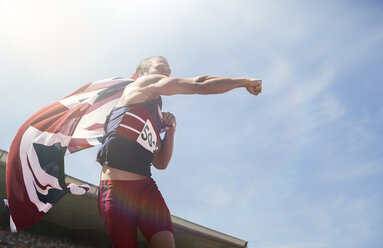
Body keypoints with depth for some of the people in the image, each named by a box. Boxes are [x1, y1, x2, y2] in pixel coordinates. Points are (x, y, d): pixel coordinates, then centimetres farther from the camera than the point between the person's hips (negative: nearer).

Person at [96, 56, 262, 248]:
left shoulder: (155, 119, 26)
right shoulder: (144, 83, 5)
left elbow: (160, 163, 25)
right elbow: (198, 85, -3)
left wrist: (170, 130, 12)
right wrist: (244, 81, 5)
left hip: (146, 188, 7)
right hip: (117, 189, -6)